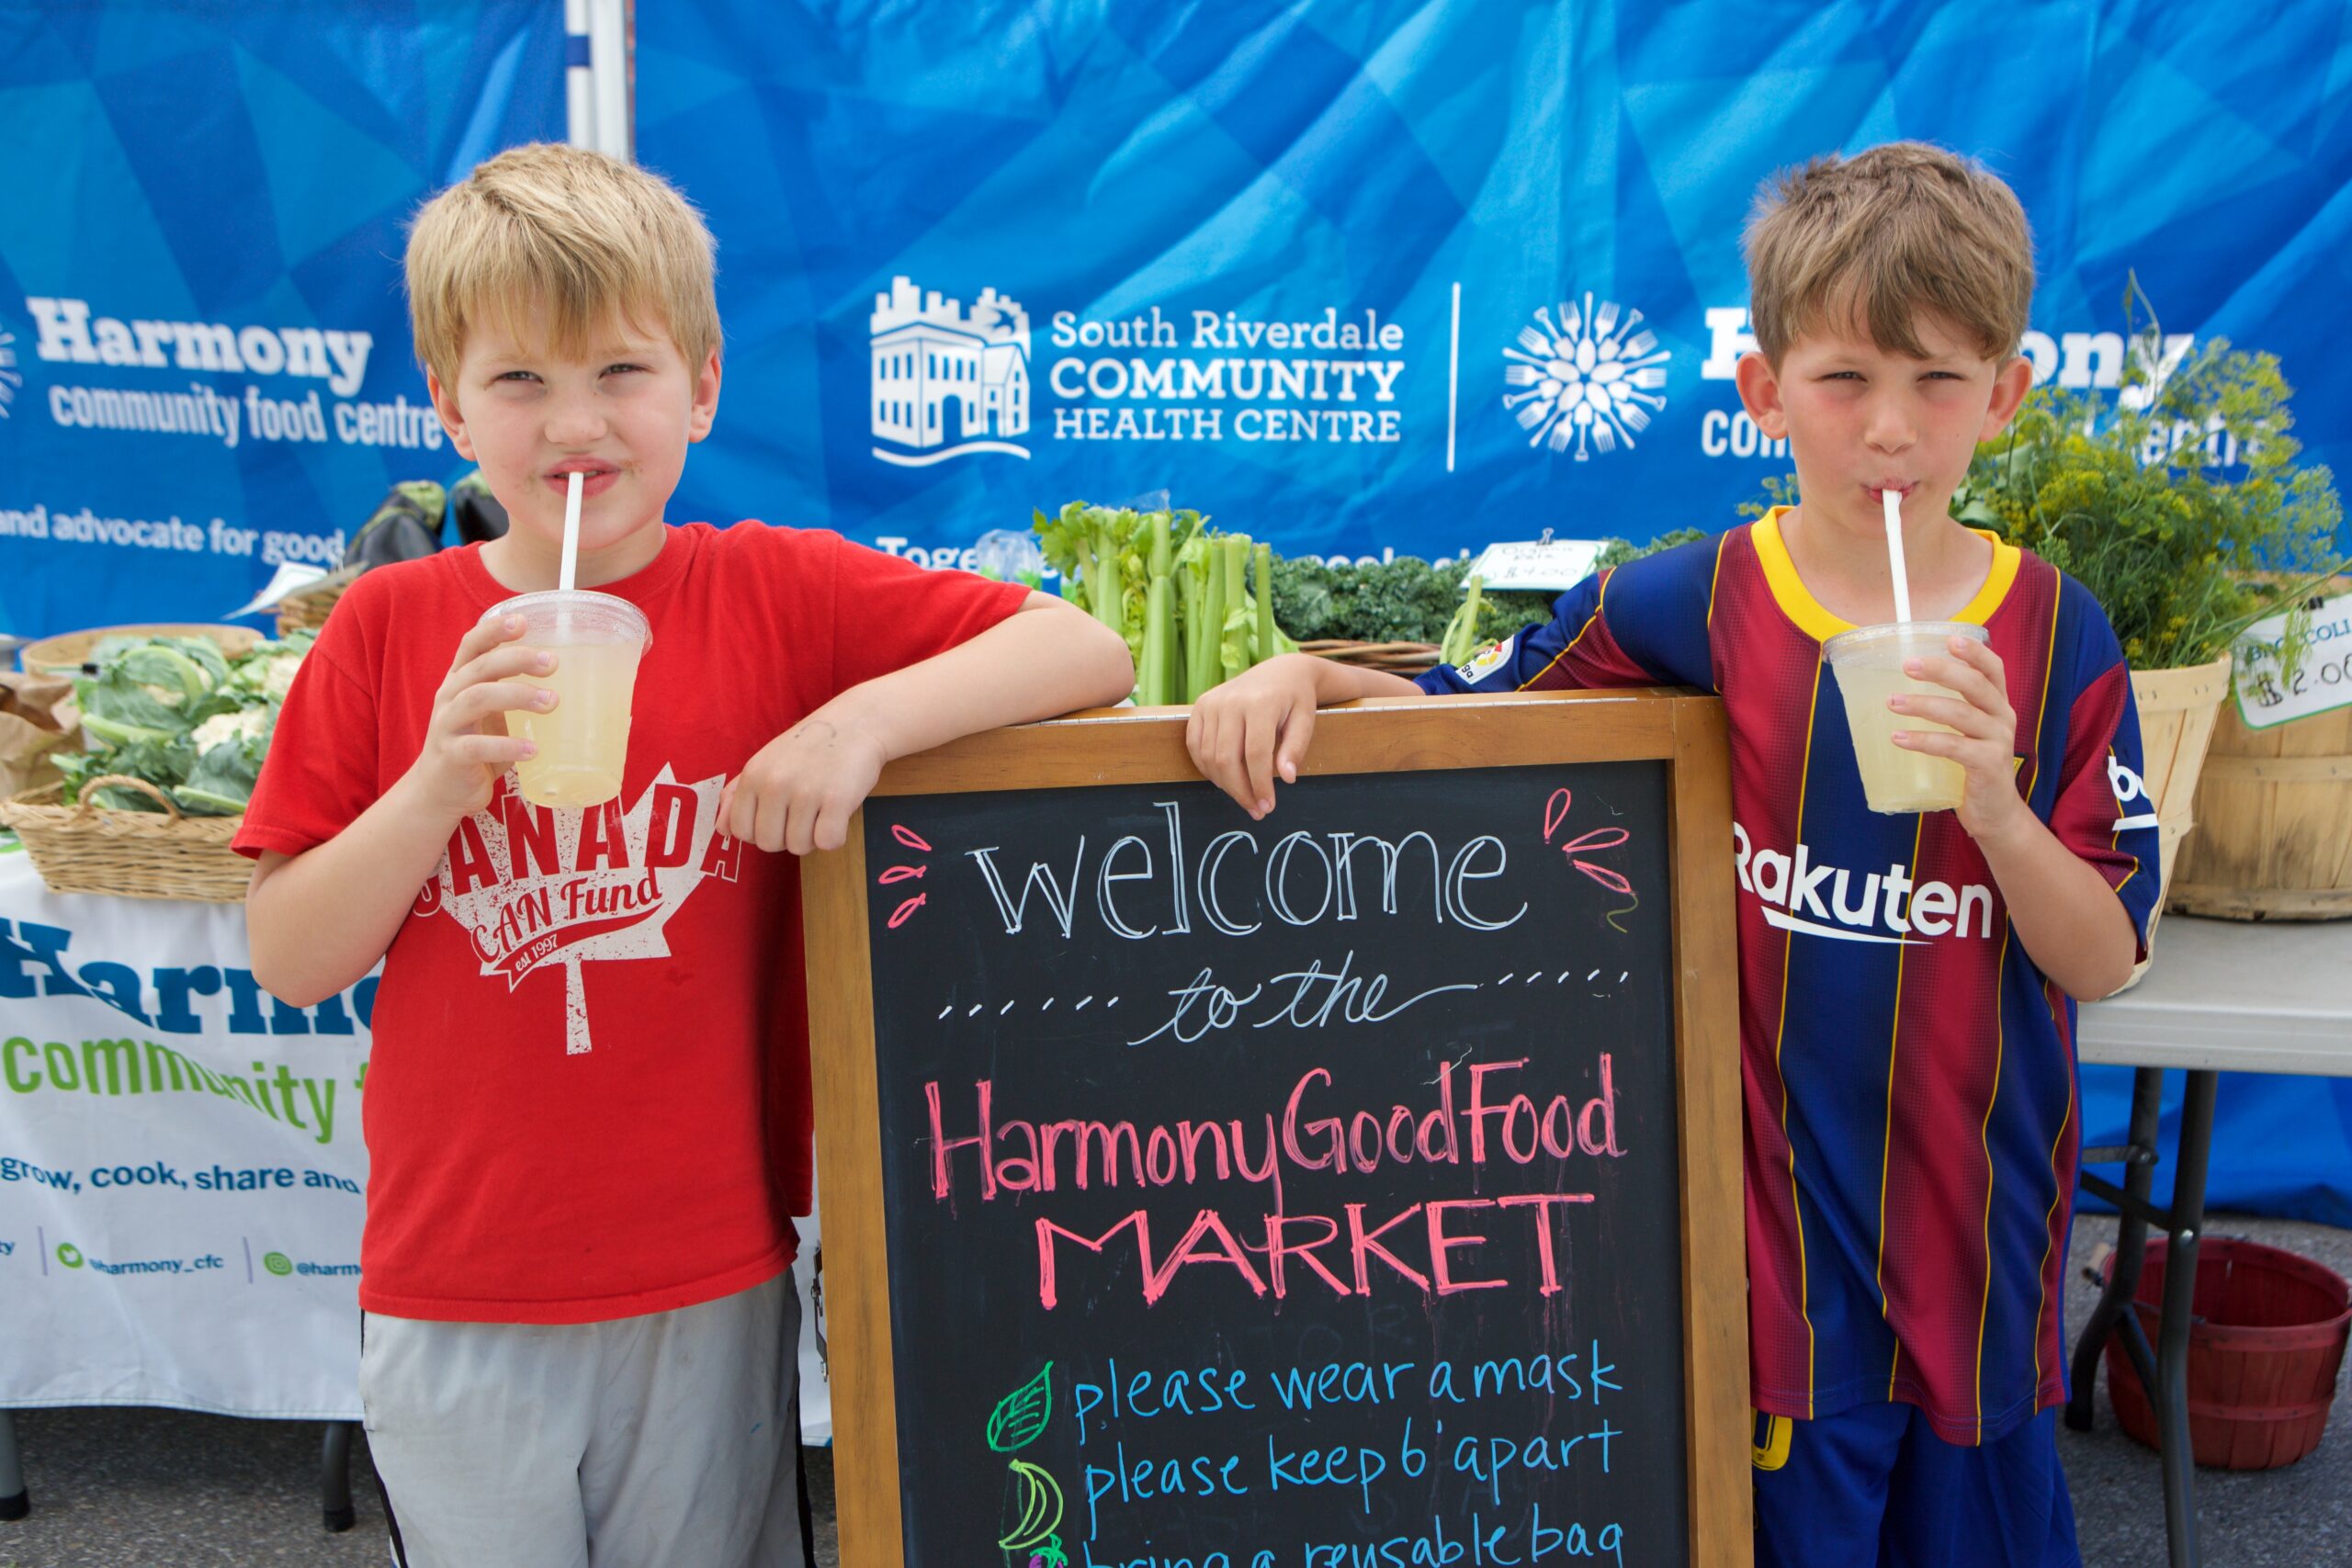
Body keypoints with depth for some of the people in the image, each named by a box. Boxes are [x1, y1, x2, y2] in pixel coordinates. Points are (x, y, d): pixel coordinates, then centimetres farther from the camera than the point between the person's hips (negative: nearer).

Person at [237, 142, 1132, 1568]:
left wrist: (867, 716, -23)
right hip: (452, 1296, 1)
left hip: (711, 1287, -1)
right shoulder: (388, 630, -2)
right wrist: (442, 778, -19)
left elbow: (1091, 652, -9)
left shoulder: (777, 592, -6)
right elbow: (291, 962, -3)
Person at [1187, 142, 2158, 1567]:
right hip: (1770, 1223, -2)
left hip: (1981, 1218, 2)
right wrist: (1302, 675, -19)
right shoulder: (1693, 609, -8)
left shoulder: (2058, 637, -5)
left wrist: (1995, 805, -23)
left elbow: (2105, 958, -5)